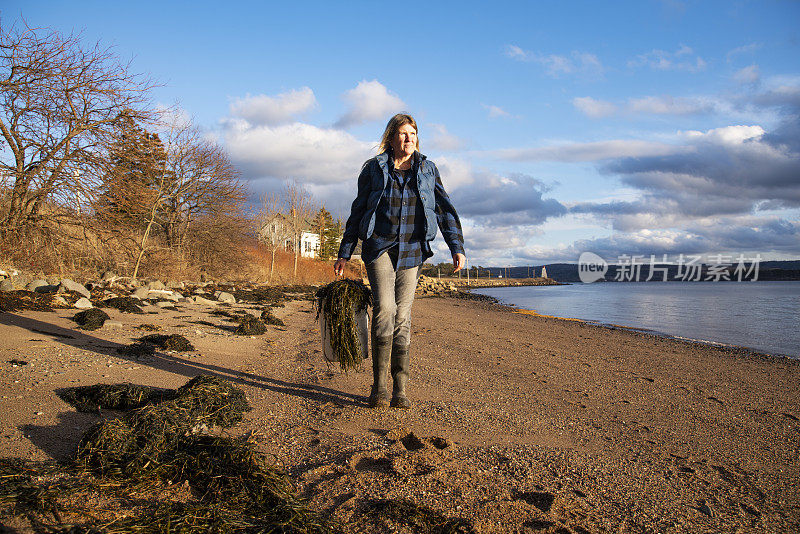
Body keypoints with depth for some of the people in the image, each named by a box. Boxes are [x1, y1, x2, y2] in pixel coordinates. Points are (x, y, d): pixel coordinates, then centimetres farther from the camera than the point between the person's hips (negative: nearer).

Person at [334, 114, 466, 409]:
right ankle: (379, 385, -7)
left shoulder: (427, 170, 9)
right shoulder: (374, 169, 4)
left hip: (411, 251, 2)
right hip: (379, 247, -2)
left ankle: (400, 390, 4)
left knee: (402, 317, -1)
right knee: (385, 309, -18)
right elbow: (357, 213, 8)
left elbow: (445, 210, 9)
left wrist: (457, 248, -2)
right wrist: (344, 253, 7)